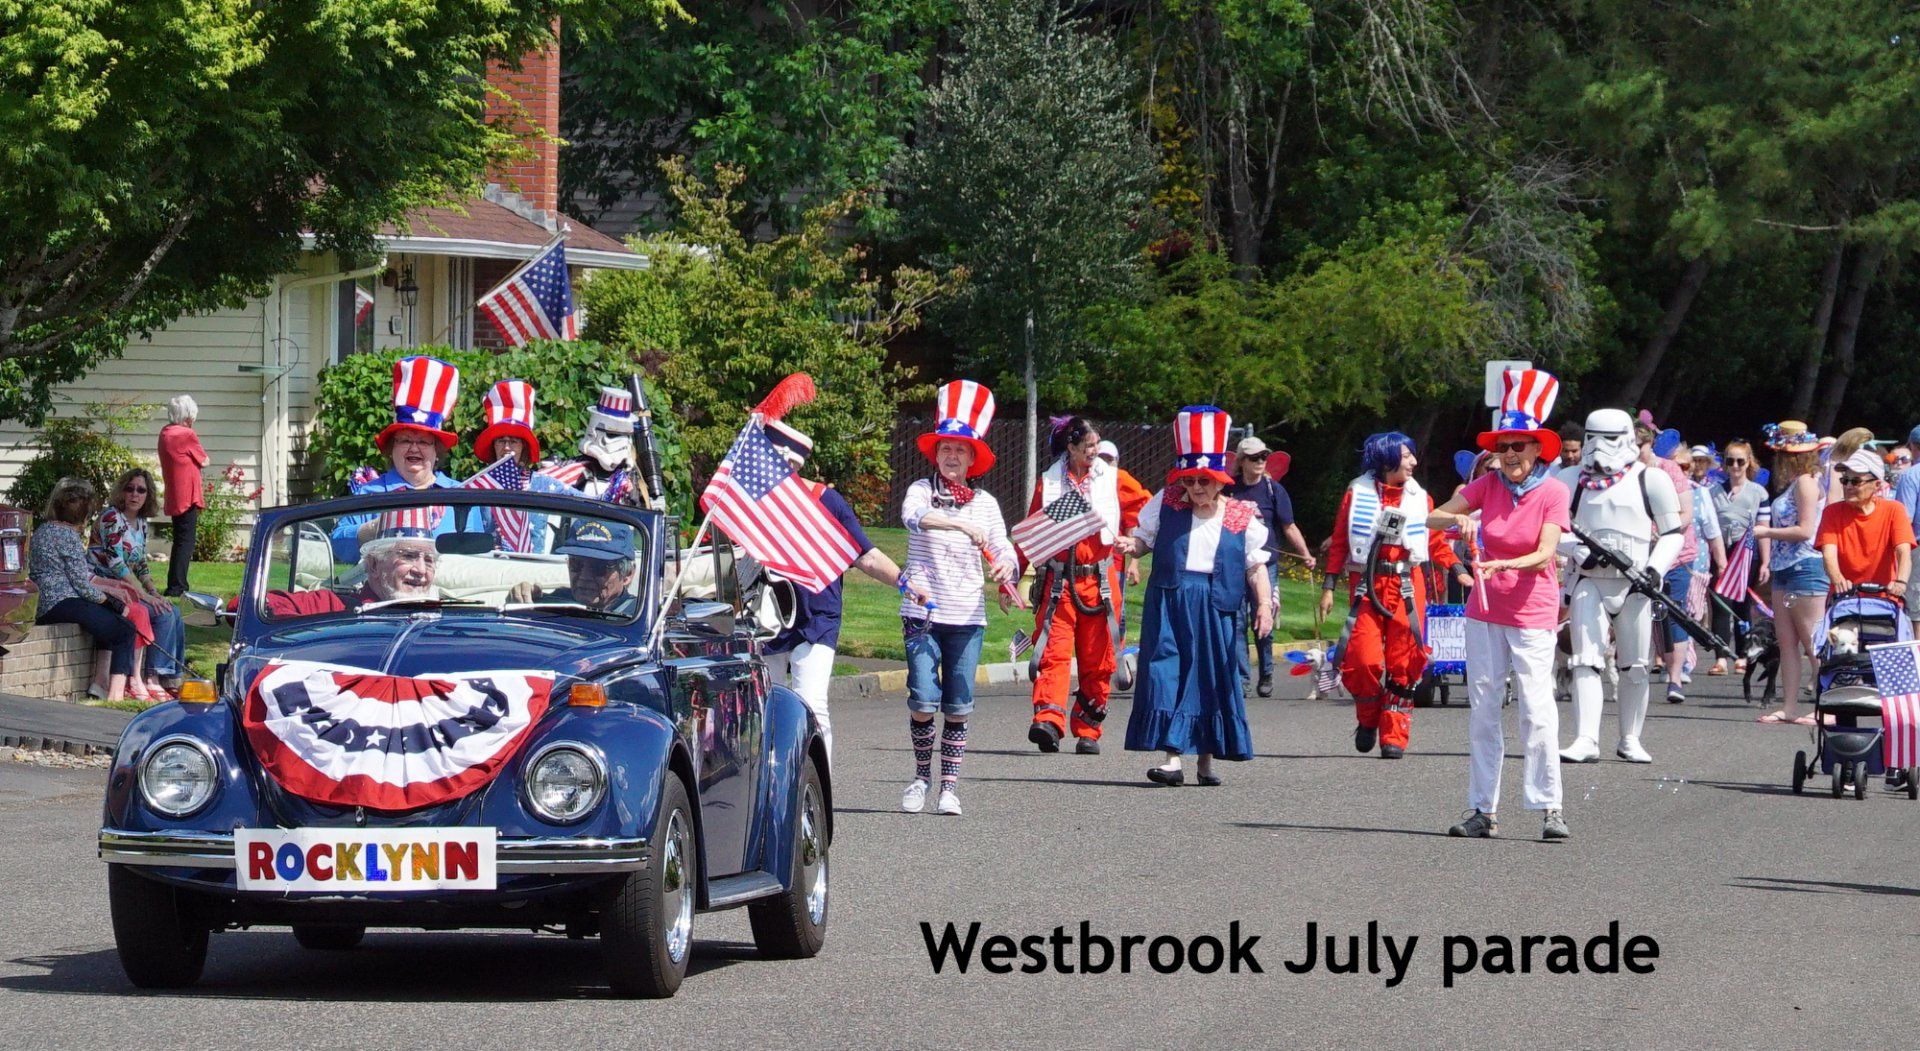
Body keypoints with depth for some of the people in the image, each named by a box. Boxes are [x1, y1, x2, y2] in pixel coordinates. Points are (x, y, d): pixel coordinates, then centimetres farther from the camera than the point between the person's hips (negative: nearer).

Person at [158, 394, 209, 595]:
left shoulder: (165, 433, 10)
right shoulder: (187, 435, -15)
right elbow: (204, 461, -5)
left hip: (174, 498, 9)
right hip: (187, 497, -9)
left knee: (181, 542, 17)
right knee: (185, 543, -6)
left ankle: (177, 586, 22)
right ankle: (176, 587, -10)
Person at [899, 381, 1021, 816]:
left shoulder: (985, 503, 9)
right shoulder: (922, 491, 0)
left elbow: (1003, 549, 5)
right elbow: (914, 517, -22)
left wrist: (1006, 568, -20)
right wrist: (962, 524, -37)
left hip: (967, 616, 2)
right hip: (923, 612, -2)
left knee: (958, 706, 1)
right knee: (923, 700, -8)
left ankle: (950, 785, 9)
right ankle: (921, 776, 12)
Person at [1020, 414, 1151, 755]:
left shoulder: (1112, 479, 6)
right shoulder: (1048, 483, 5)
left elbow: (1143, 504, 18)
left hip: (1099, 582, 1)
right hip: (1058, 582, -1)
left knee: (1097, 660, 4)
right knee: (1054, 652, -15)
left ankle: (1087, 731, 11)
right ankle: (1049, 720, -26)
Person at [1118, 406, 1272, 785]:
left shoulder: (1242, 519, 3)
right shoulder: (1166, 506, 5)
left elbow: (1255, 566, 6)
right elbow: (1145, 539, 13)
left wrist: (1264, 604, -4)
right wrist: (1131, 546, -10)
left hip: (1217, 609, 0)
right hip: (1169, 605, 0)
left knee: (1213, 681, 5)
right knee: (1168, 676, -11)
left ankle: (1207, 758, 18)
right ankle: (1172, 757, -14)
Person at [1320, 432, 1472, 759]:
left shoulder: (1419, 498, 10)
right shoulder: (1358, 493, 5)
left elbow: (1435, 541, 13)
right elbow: (1339, 542, 7)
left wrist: (1457, 569, -1)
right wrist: (1329, 585, 2)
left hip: (1407, 585, 1)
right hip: (1366, 586, -1)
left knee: (1402, 664, -3)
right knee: (1364, 659, -11)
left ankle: (1394, 737, 3)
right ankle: (1368, 720, 15)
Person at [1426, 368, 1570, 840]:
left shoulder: (1553, 491, -8)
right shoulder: (1489, 484, 2)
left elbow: (1545, 554, -18)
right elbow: (1434, 518, 6)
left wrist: (1504, 565, -35)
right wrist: (1459, 520, -16)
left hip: (1532, 613, -4)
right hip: (1485, 609, 4)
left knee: (1537, 708, -11)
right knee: (1482, 708, 4)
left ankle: (1549, 807, -6)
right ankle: (1483, 810, 8)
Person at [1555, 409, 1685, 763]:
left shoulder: (1651, 479, 3)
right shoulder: (1571, 480, 8)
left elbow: (1673, 533, 6)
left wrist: (1656, 568, -9)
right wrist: (1579, 550, -9)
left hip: (1635, 584, -1)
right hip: (1589, 581, 1)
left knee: (1634, 667, 5)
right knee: (1586, 660, -10)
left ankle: (1630, 739, 17)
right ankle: (1586, 740, -14)